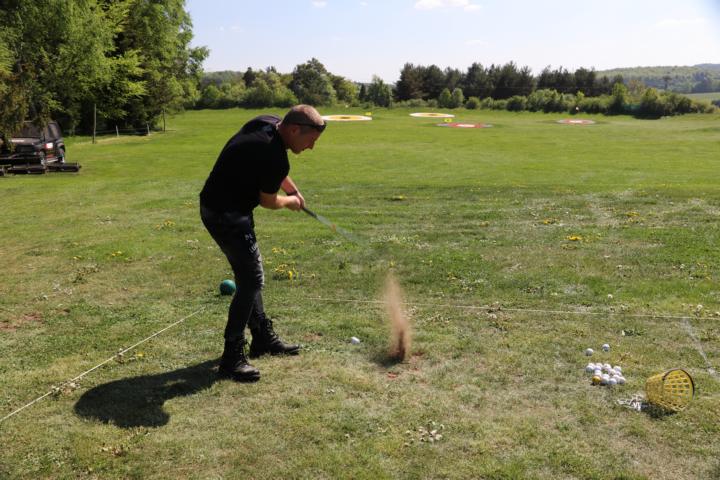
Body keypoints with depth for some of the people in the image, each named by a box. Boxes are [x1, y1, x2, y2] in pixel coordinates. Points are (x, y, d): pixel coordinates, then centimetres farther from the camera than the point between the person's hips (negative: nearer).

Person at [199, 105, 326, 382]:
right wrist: (291, 201, 10)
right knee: (252, 280, -9)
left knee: (249, 275, 17)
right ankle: (232, 357, -3)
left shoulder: (268, 123, 0)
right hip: (226, 215, -10)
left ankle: (263, 337, 29)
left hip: (218, 206, 11)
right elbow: (268, 201, -10)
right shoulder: (275, 158, -28)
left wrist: (292, 190, 17)